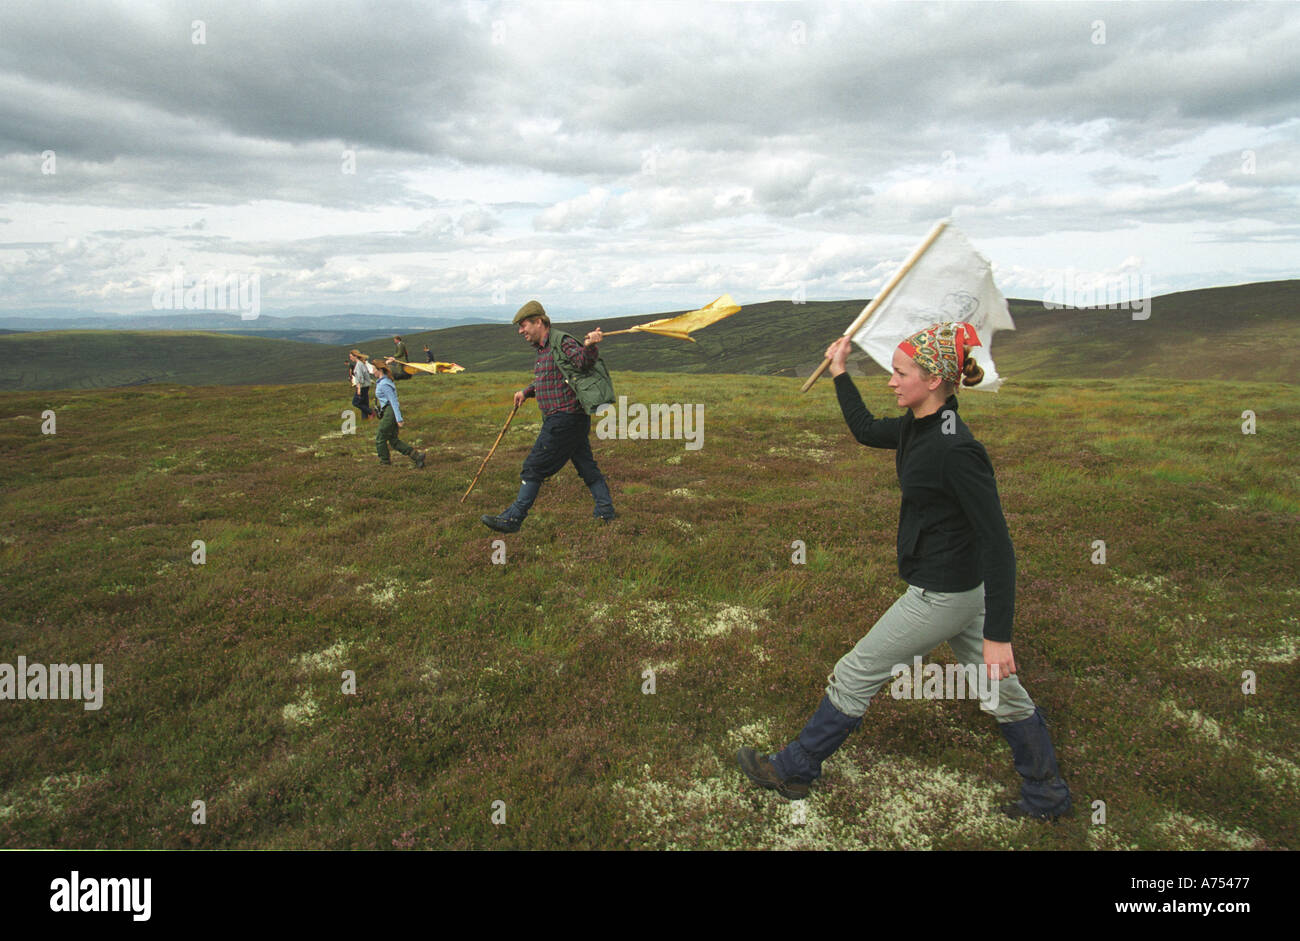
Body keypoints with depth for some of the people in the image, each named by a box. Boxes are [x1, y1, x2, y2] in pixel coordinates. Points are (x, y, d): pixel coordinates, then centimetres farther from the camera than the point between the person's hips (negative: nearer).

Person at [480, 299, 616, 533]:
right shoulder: (543, 349, 18)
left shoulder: (562, 342, -11)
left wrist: (589, 346, -45)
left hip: (564, 419, -10)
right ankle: (606, 511, 20)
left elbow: (582, 362, -27)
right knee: (586, 466, 13)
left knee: (534, 468, -5)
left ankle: (512, 519, 0)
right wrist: (526, 391, 15)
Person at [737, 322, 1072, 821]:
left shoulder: (956, 450, -27)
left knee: (855, 676, 6)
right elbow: (867, 430, 21)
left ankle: (793, 770, 24)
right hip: (960, 586, 9)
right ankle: (1047, 797, 38)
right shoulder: (919, 428, 0)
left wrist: (998, 634, -26)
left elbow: (998, 544, -26)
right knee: (999, 691, 20)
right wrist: (840, 374, 17)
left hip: (941, 595, -9)